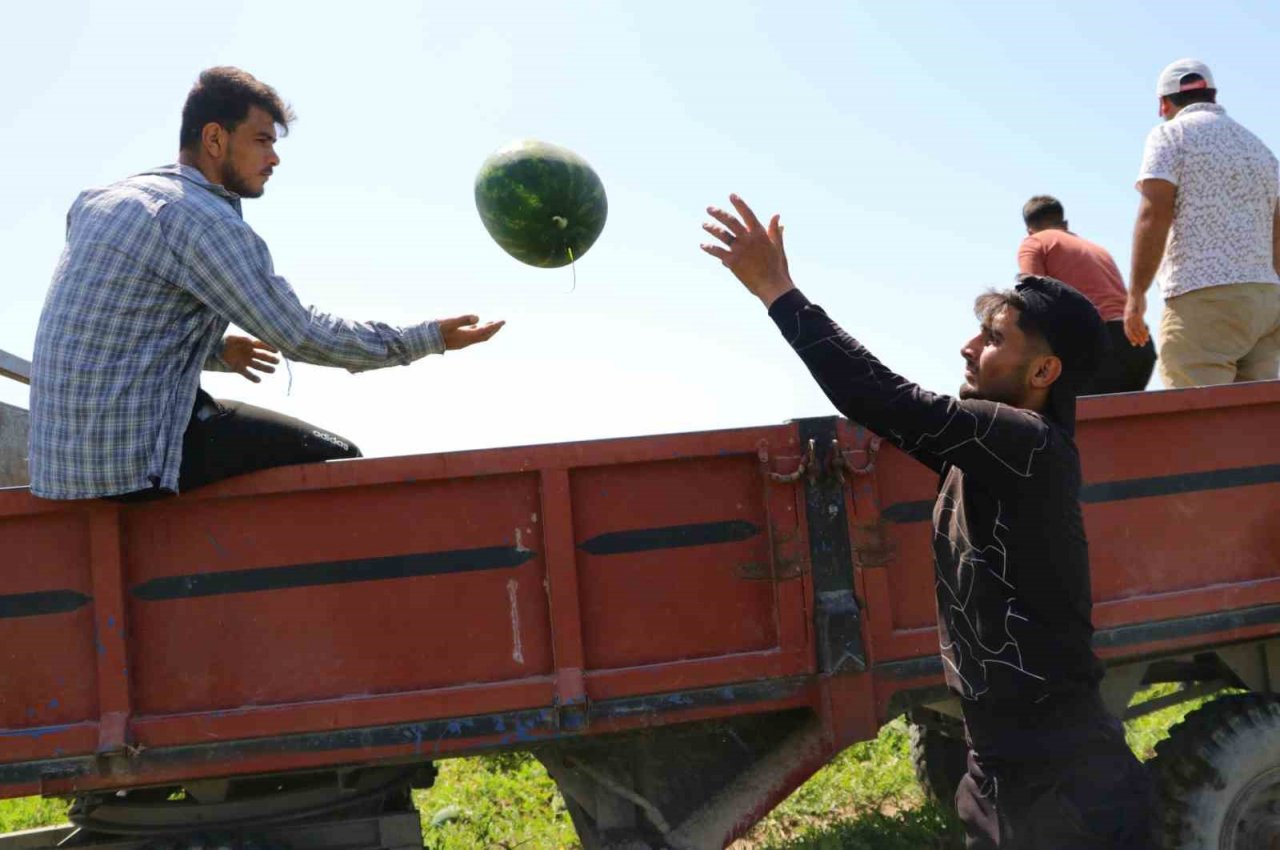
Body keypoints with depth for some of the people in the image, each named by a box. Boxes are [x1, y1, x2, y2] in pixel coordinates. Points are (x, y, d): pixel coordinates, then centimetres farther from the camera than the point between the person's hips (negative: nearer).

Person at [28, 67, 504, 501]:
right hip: (133, 460, -9)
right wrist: (429, 339, -8)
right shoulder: (204, 221, -14)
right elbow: (302, 335, -15)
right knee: (338, 461, -1)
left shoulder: (100, 201, 13)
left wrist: (217, 352, 19)